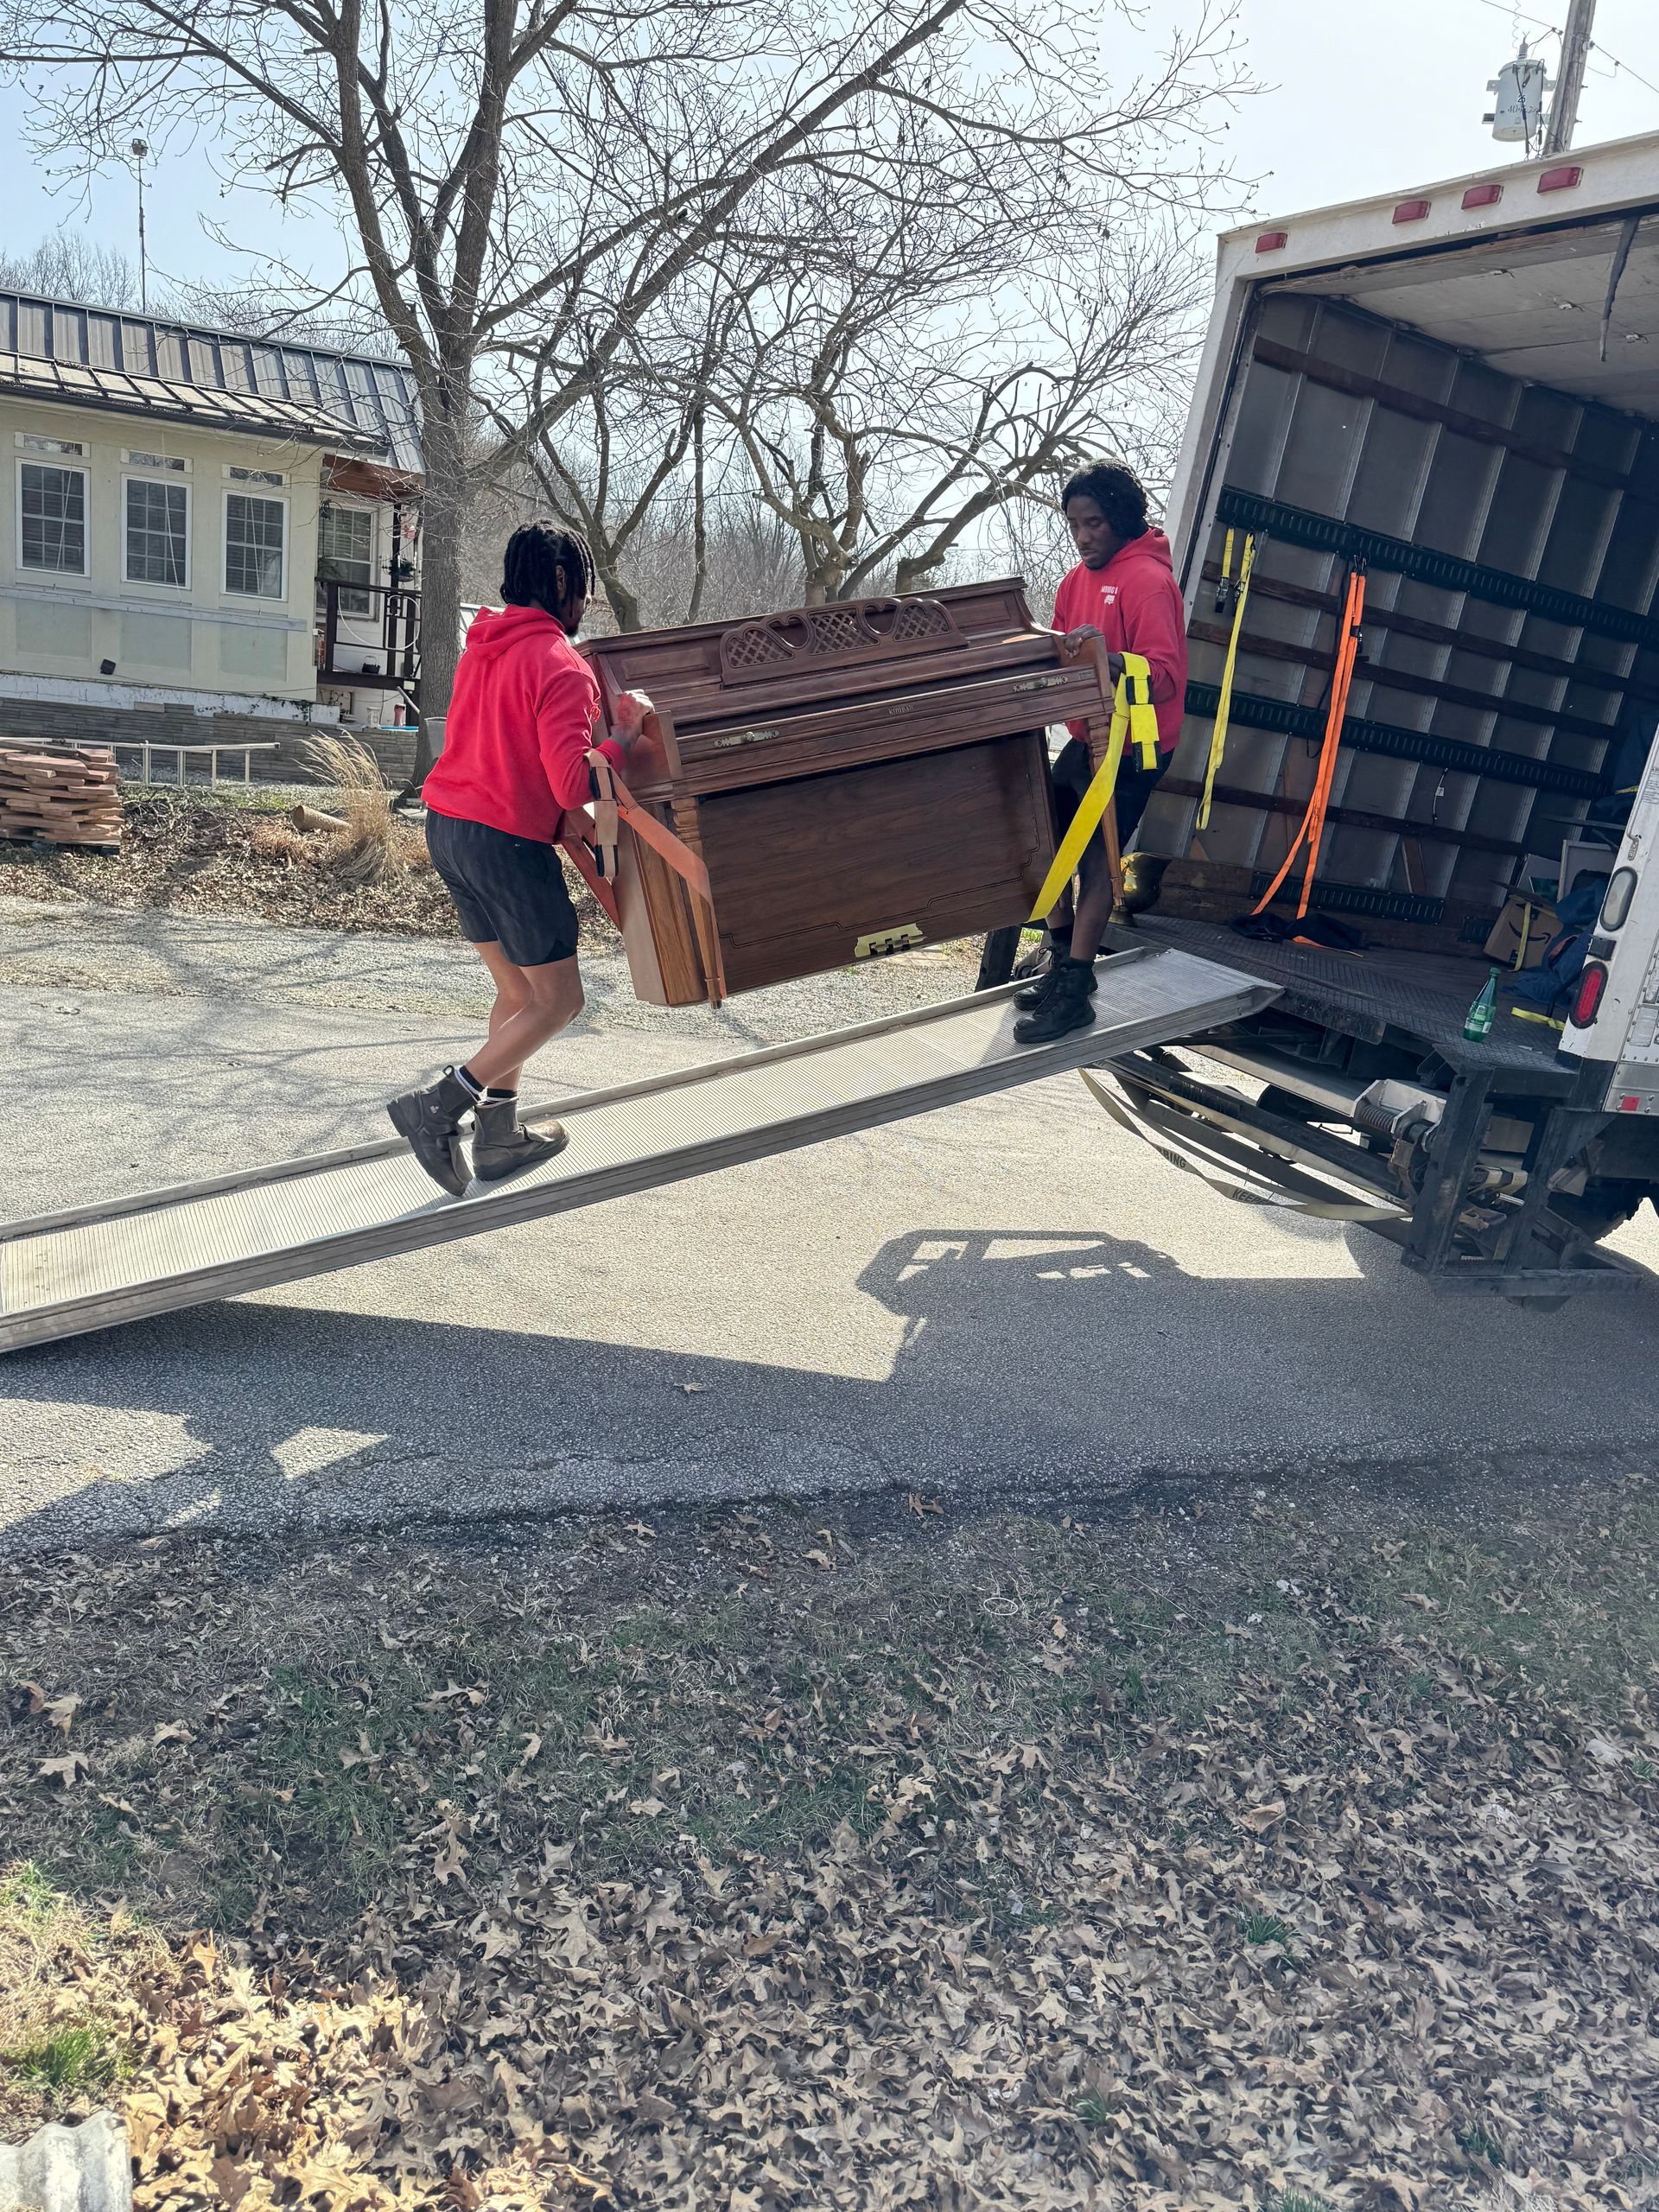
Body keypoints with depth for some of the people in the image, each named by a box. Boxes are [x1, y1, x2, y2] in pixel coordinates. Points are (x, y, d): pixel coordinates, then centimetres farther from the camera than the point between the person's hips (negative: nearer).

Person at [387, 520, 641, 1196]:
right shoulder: (561, 665, -14)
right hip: (507, 842, -9)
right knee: (558, 1000, 4)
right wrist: (625, 733, -10)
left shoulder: (483, 644, 12)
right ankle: (438, 1107, -1)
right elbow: (573, 786, -22)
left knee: (516, 992, 19)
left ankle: (499, 1136, 24)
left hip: (447, 828, 9)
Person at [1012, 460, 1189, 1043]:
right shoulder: (1079, 580, 10)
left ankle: (1074, 992, 0)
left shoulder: (1149, 581, -17)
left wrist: (1107, 659, -41)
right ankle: (1062, 959, 26)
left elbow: (1166, 678, -26)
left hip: (1133, 748, -8)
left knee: (1095, 859, -7)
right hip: (1086, 738, 9)